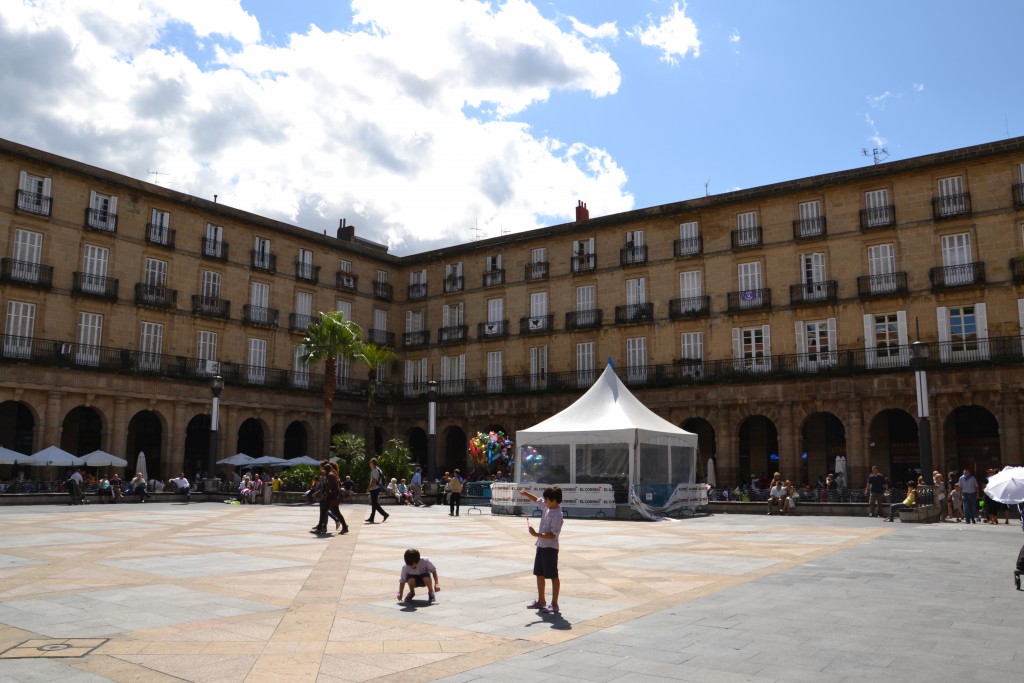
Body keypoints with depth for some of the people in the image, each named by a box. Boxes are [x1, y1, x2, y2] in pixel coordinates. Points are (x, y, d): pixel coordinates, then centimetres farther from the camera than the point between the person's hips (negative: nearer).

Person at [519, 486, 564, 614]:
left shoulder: (558, 515, -22)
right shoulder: (547, 507, 3)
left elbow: (553, 535, -26)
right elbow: (537, 500, 21)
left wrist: (536, 534, -29)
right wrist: (526, 494, 7)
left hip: (550, 548, -9)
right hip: (541, 546, 9)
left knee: (553, 576, 2)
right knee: (539, 575, 17)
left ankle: (554, 604, 11)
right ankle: (540, 601, 29)